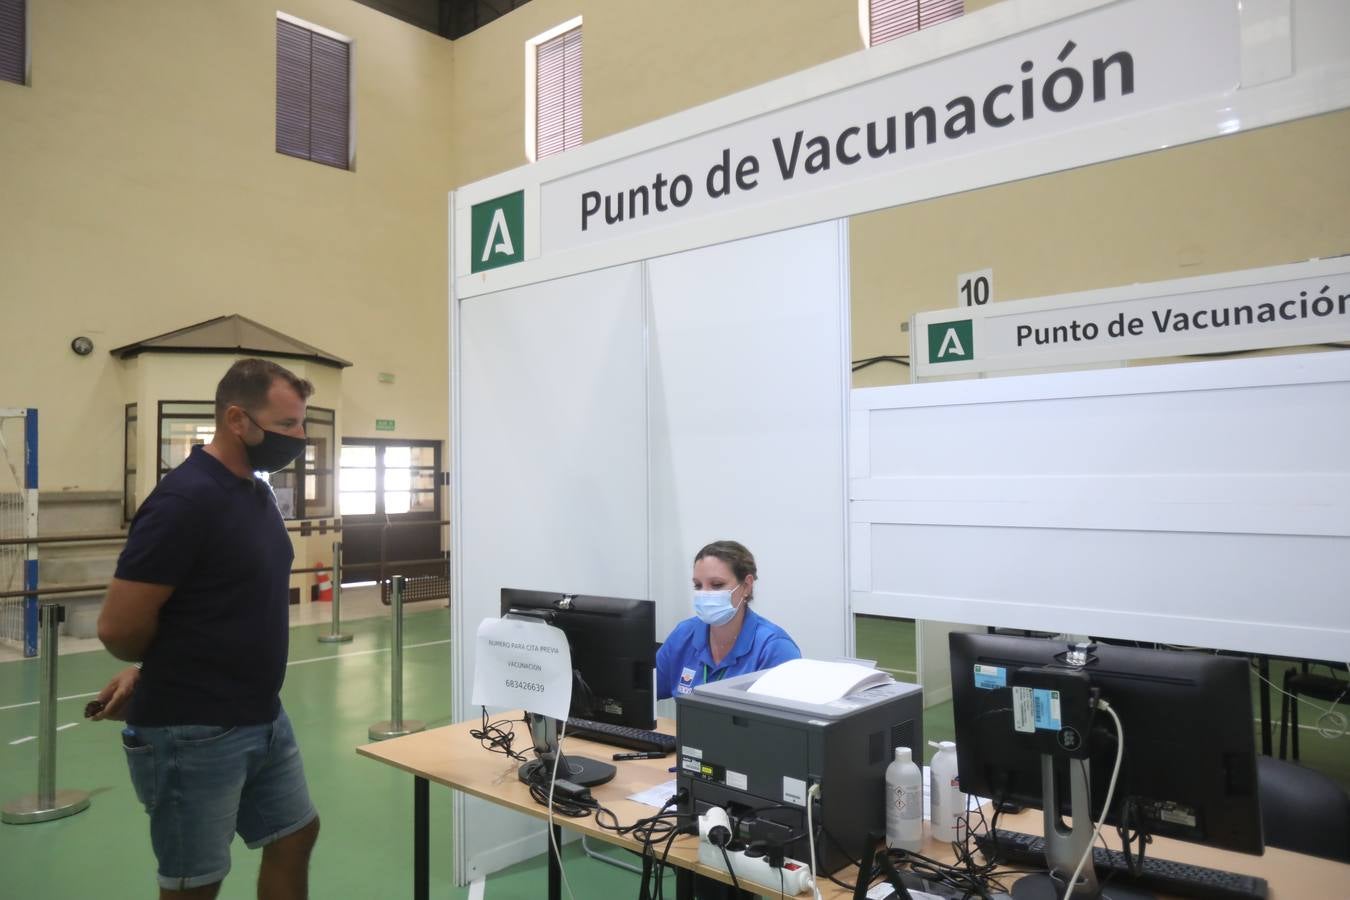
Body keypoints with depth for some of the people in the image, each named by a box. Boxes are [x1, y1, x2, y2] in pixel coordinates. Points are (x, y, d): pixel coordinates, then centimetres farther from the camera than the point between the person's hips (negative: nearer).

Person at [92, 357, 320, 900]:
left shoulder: (257, 491, 6)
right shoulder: (186, 499, -21)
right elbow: (118, 628, -20)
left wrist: (151, 671, 8)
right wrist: (173, 670, 0)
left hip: (264, 719, 8)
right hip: (193, 732, -8)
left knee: (295, 838, 19)